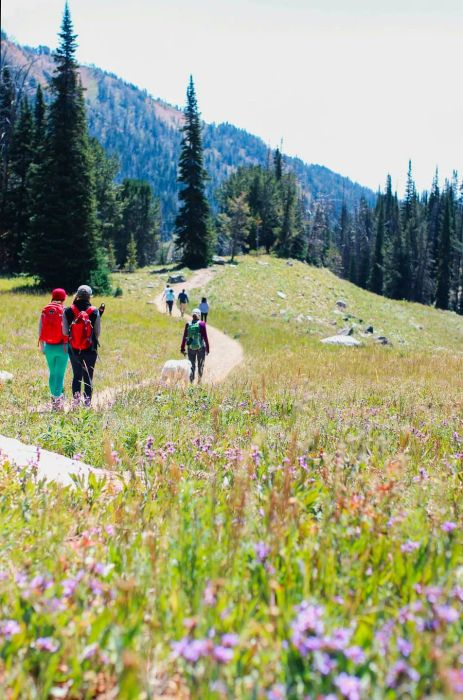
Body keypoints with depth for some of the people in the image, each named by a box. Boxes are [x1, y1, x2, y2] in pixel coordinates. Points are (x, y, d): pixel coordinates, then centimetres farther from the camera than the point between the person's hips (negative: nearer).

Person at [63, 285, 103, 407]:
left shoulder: (68, 311, -5)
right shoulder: (94, 312, -8)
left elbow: (65, 332, -4)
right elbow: (97, 333, -3)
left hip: (74, 350, 1)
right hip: (90, 350, -1)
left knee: (77, 375, 16)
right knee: (88, 377, 9)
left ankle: (76, 395, -1)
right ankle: (87, 400, 7)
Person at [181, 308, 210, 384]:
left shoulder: (188, 324, -2)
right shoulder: (202, 324, -10)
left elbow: (184, 337, 0)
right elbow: (205, 337, -9)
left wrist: (183, 349, 7)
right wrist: (207, 348, -1)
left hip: (191, 348, 2)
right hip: (201, 348, -2)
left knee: (191, 365, 8)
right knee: (200, 365, 17)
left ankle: (191, 382, -3)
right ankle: (199, 381, 29)